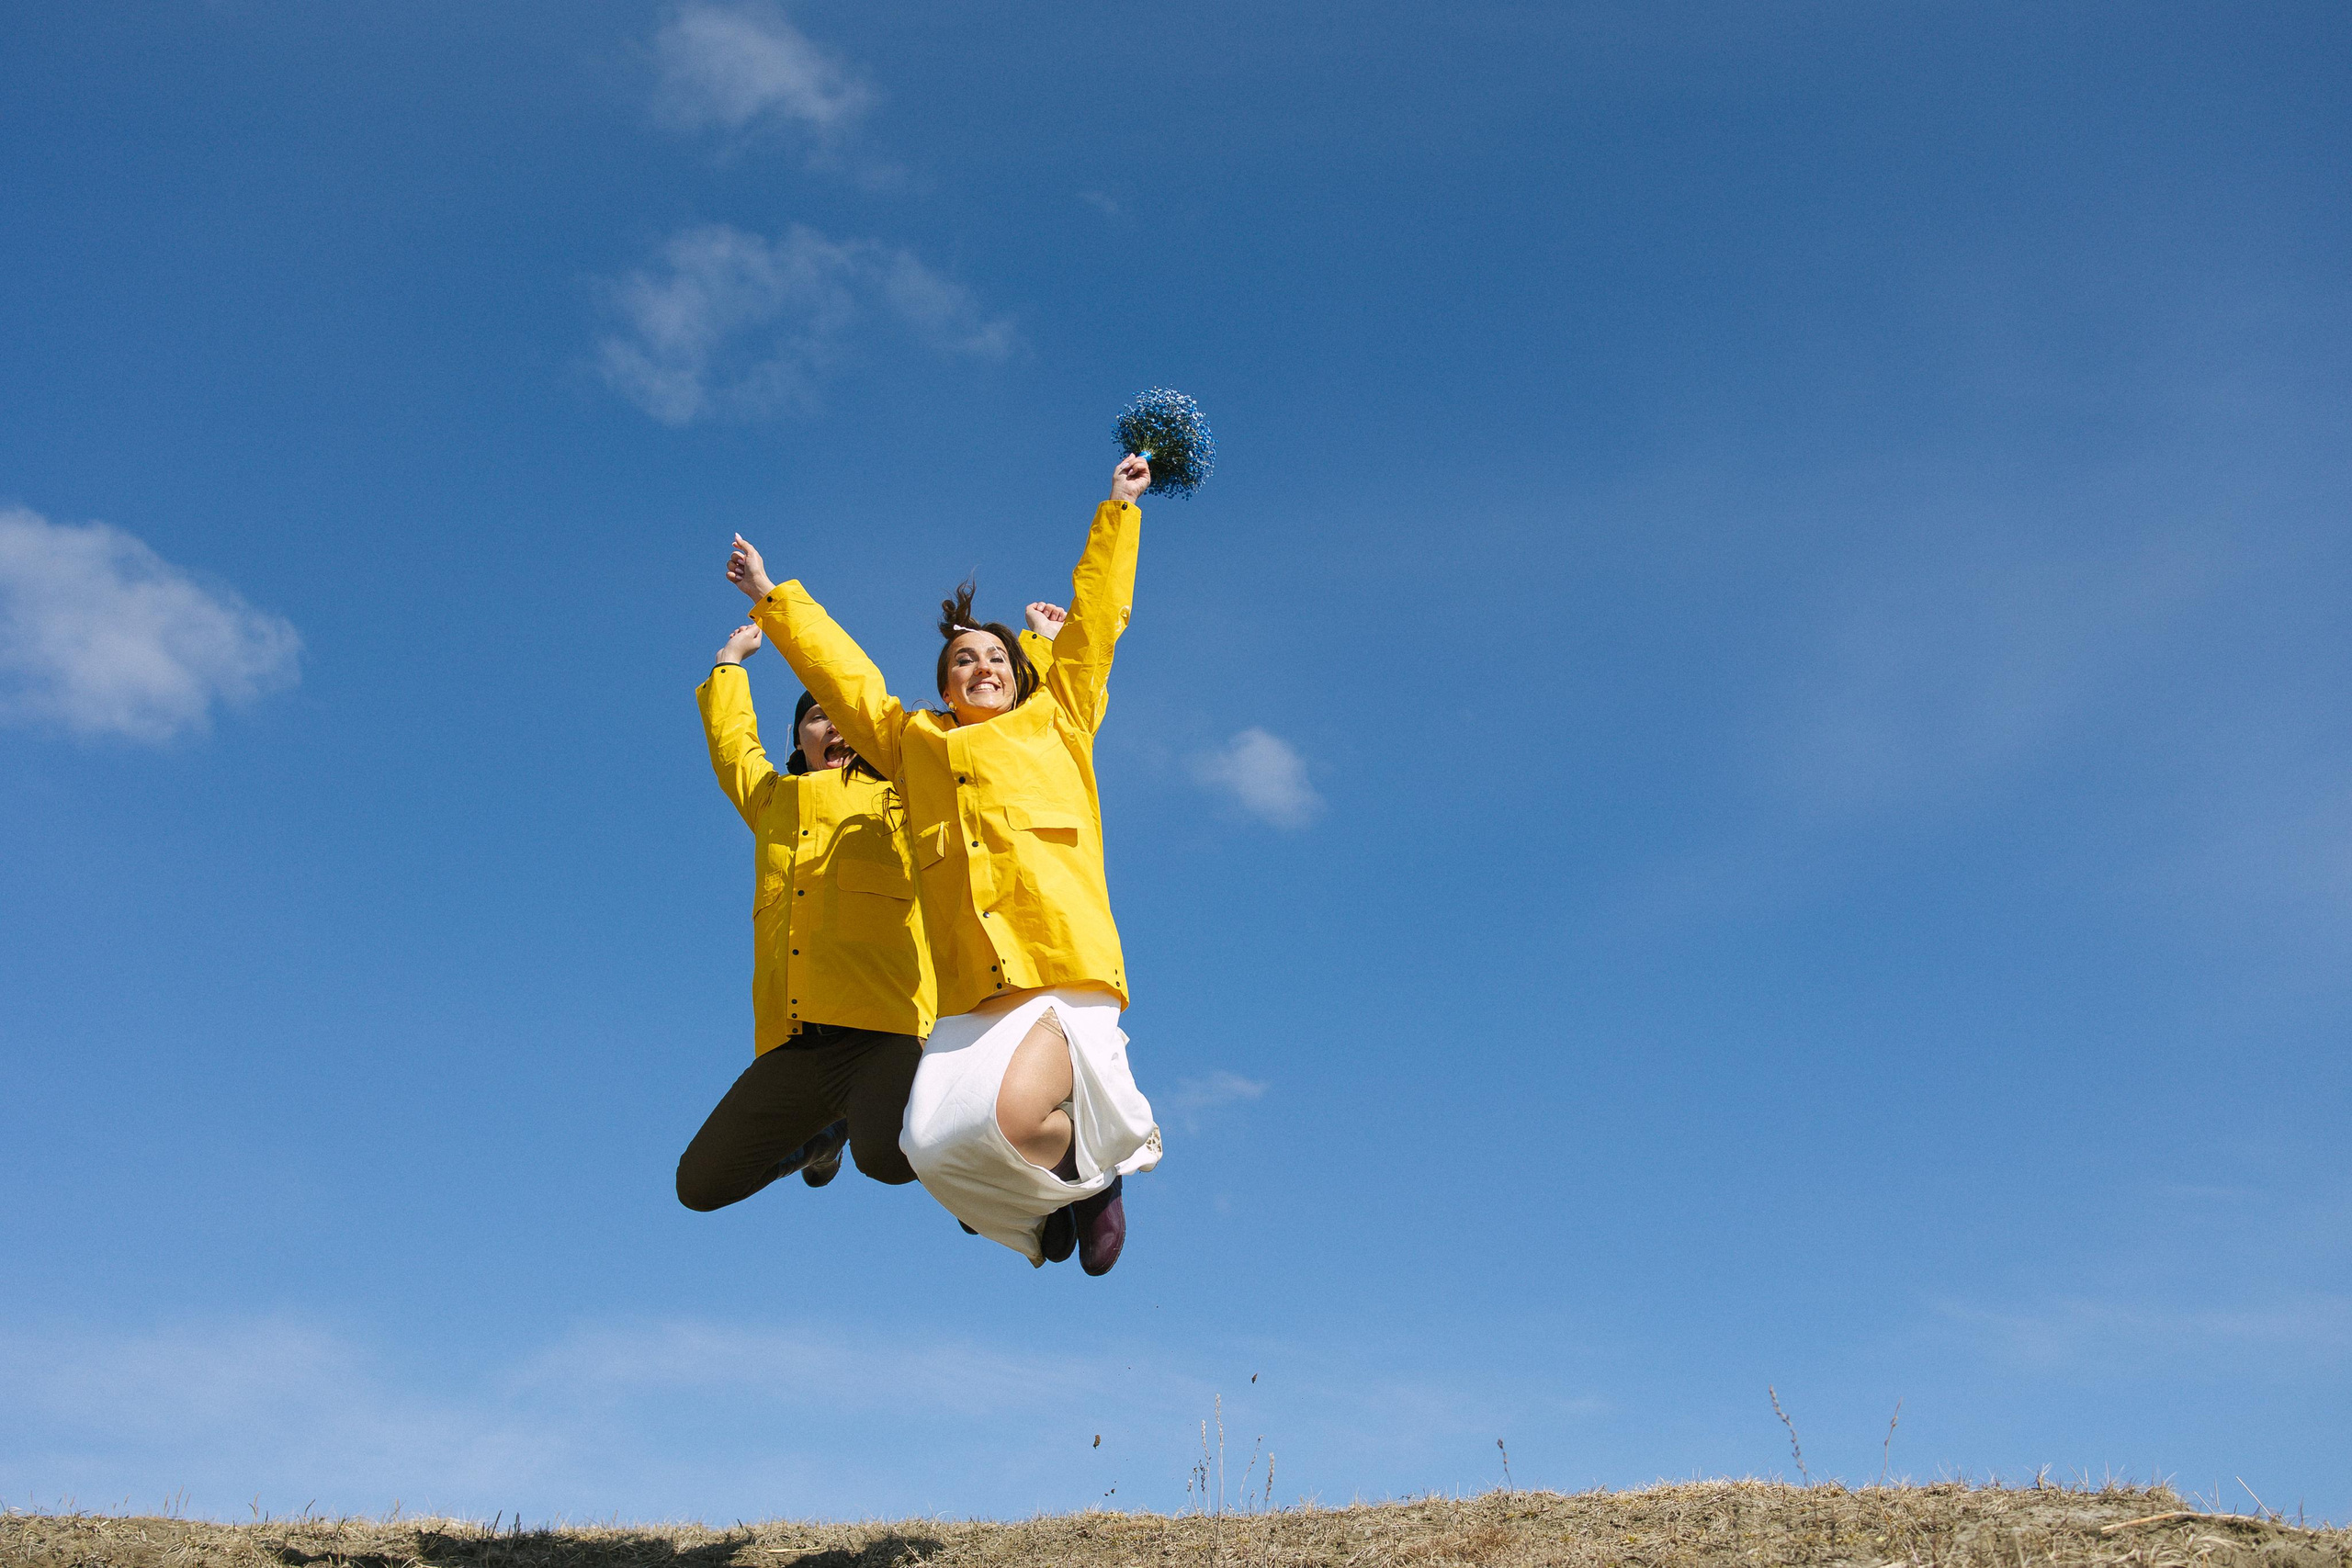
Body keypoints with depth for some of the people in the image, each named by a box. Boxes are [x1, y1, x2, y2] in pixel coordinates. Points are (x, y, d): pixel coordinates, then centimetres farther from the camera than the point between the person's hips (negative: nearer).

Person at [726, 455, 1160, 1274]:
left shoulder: (1055, 721, 20)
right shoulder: (913, 741, 24)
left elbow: (1097, 616, 26)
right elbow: (839, 670, 36)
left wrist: (1118, 509, 32)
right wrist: (774, 601, 45)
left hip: (1066, 978, -2)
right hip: (969, 1001, 3)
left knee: (1011, 1118, -28)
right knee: (937, 1147, -21)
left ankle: (1096, 1168, 7)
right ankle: (1048, 1209, 11)